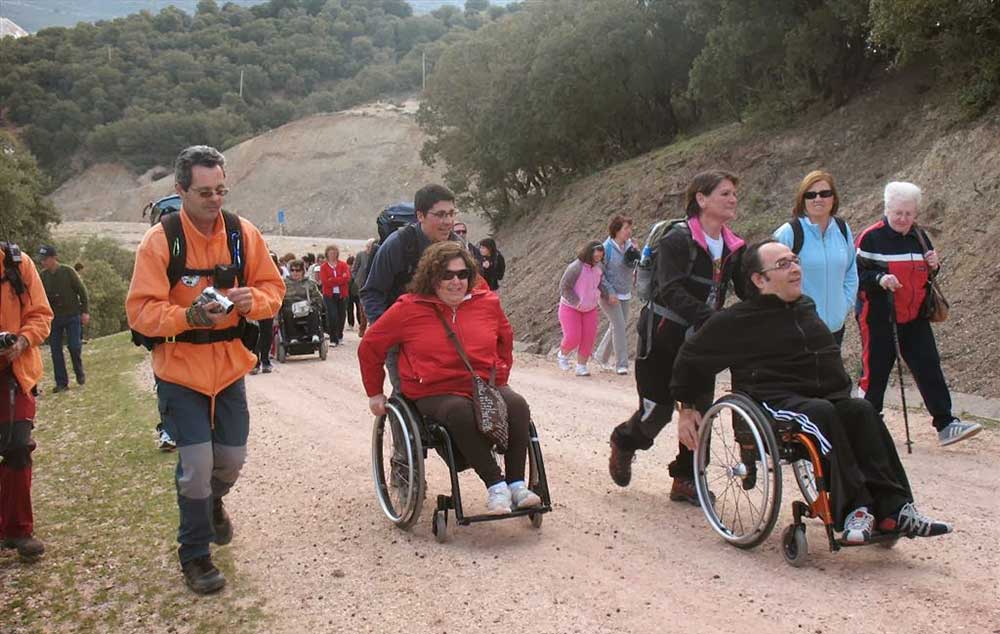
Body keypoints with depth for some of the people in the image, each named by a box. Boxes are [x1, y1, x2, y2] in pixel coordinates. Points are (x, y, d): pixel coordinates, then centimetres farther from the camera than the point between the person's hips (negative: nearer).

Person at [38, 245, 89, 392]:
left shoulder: (68, 271, -9)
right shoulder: (43, 275, 0)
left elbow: (82, 291, -4)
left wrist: (84, 311, -6)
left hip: (72, 315, -3)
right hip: (54, 318, 3)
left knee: (74, 346, -4)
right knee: (55, 350, 0)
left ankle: (80, 373, 21)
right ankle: (61, 382, 7)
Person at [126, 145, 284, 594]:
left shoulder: (244, 234, -2)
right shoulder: (159, 240, -14)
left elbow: (273, 288, 4)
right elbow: (141, 311, -17)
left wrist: (253, 300, -19)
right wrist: (191, 316, -33)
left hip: (230, 366, 4)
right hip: (180, 370, -4)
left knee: (232, 458, 13)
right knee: (197, 463, -7)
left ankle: (212, 502, 49)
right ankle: (194, 556, 14)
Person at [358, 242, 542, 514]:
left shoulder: (488, 303, 8)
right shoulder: (408, 309, -2)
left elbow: (505, 338, 28)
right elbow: (369, 347, 7)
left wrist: (501, 377, 22)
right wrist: (375, 393, 9)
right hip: (434, 394, -3)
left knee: (517, 405, -27)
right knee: (462, 413, -37)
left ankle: (516, 484, -21)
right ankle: (495, 485, -30)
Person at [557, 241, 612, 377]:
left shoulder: (598, 268, -4)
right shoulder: (575, 268, -24)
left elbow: (601, 284, 9)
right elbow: (564, 288, -20)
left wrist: (608, 295, -10)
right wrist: (577, 303, -27)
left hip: (590, 309, 6)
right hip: (570, 308, -6)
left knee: (588, 338, -2)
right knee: (573, 337, -13)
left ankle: (581, 367, 9)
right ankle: (563, 354, 18)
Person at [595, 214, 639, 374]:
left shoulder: (629, 245, 1)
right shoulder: (607, 248, -16)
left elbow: (636, 267, 9)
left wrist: (635, 256, -12)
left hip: (625, 294, 7)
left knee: (616, 326, 14)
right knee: (619, 326, -11)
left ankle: (602, 356, 32)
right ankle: (621, 364, -7)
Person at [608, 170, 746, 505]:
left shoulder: (734, 248, 5)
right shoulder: (677, 240, -17)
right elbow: (671, 291, -30)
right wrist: (712, 318, -43)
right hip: (663, 339, -6)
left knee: (700, 411, 1)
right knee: (657, 411, -2)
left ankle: (685, 479, 15)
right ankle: (624, 443, 30)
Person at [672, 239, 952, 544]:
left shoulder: (805, 307, 21)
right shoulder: (736, 320, 1)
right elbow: (691, 356, 9)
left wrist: (843, 390, 26)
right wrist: (687, 408, 9)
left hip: (827, 397, 6)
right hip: (774, 402, -6)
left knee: (861, 411, -27)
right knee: (821, 414, -37)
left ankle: (893, 509, -33)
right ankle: (852, 510, -41)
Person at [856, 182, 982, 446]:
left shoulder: (919, 236, 10)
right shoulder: (871, 237, -10)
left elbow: (925, 275, 21)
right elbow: (856, 274, -11)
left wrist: (934, 266, -2)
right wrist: (879, 279, -28)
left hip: (914, 316, 5)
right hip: (880, 318, -5)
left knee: (929, 367, 0)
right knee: (876, 370, 2)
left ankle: (945, 424, 2)